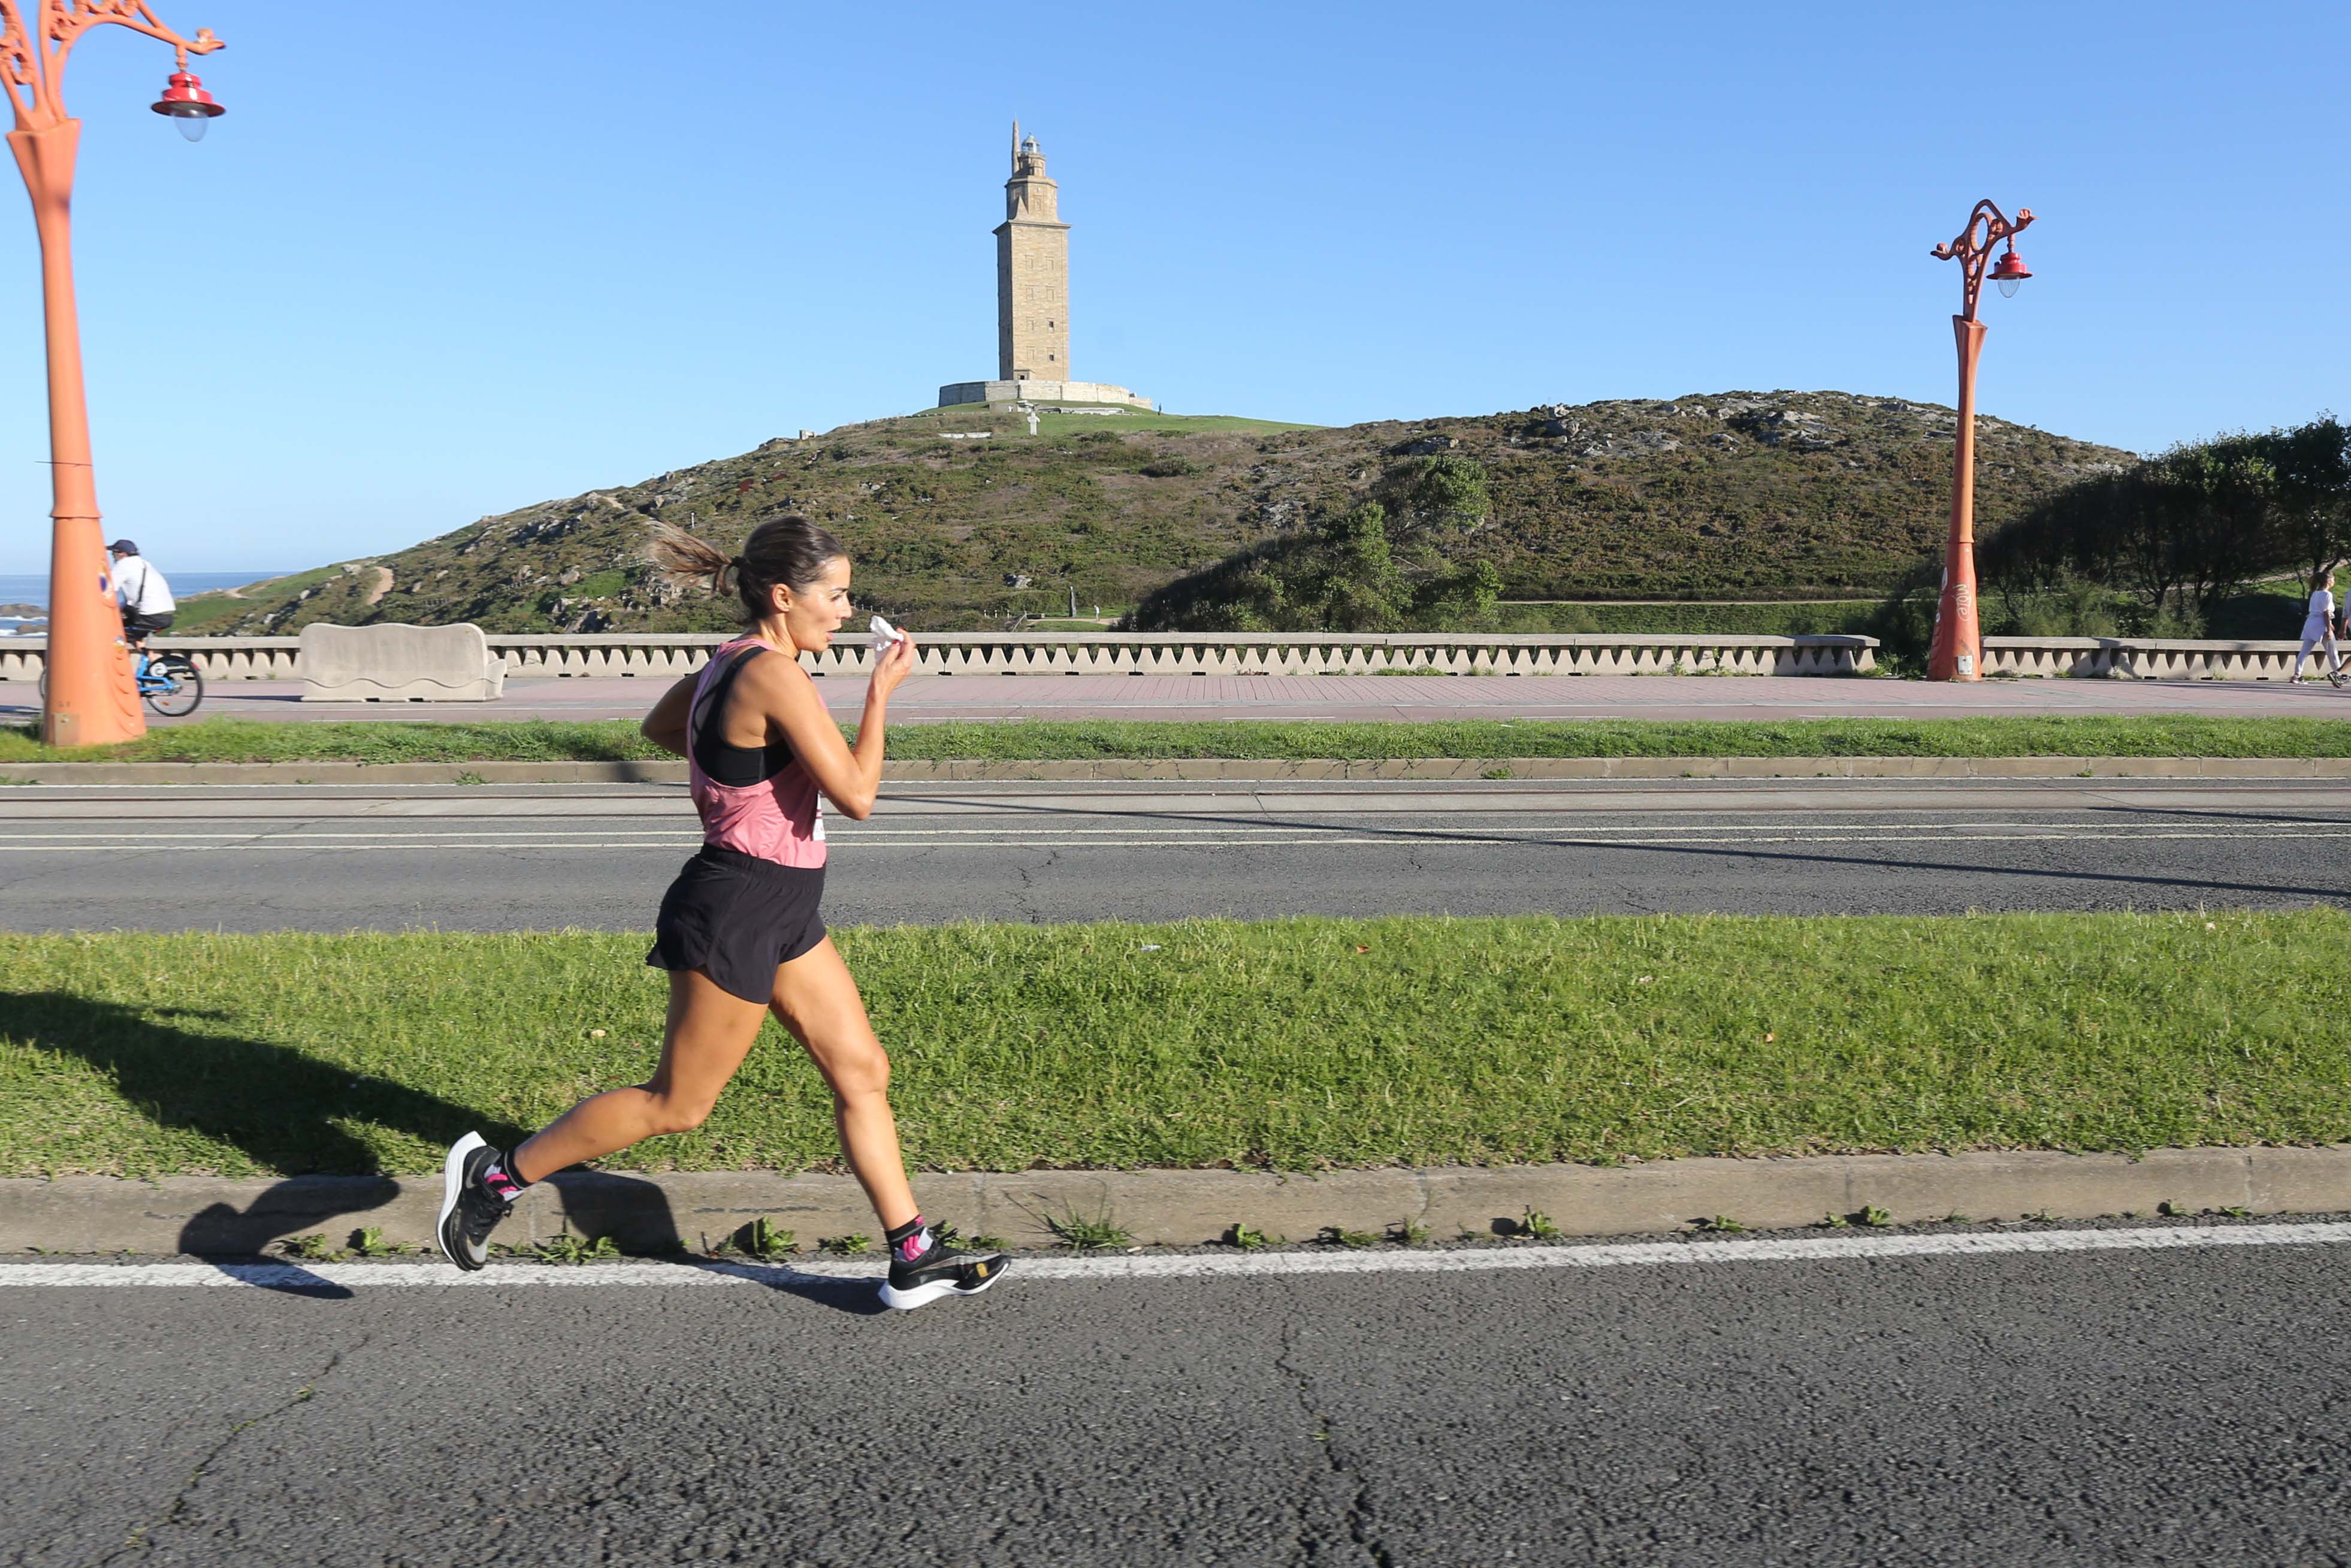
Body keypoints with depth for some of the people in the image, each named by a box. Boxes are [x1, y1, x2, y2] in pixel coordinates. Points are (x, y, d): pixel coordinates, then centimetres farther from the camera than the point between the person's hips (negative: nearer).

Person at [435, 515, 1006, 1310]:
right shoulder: (774, 676, -21)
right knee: (676, 1104, 5)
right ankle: (497, 1176, 20)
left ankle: (914, 1258, 18)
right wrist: (881, 691, -13)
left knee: (863, 1073, 10)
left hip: (779, 915, 10)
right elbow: (856, 796, -22)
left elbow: (659, 725, 26)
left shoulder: (732, 662, 8)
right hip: (735, 914, -10)